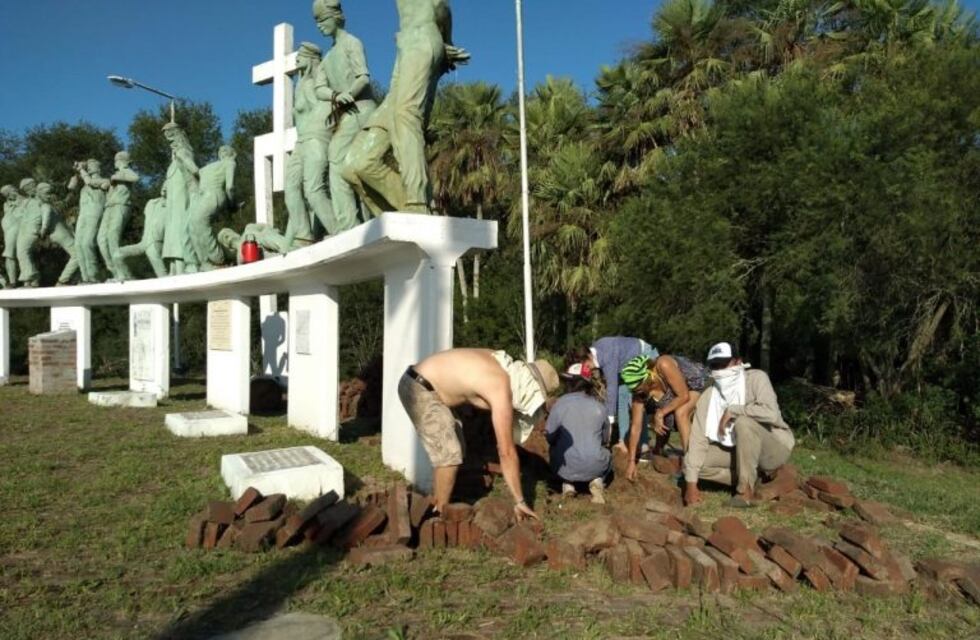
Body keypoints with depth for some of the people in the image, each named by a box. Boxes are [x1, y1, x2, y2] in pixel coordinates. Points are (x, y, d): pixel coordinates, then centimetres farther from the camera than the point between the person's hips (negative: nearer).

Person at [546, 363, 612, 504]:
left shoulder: (560, 403, -4)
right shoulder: (599, 406, 3)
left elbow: (550, 437, 2)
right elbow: (606, 439, 13)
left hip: (566, 468, 0)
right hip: (595, 467, 0)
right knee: (607, 457, 35)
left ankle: (567, 484, 9)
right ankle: (597, 481, 3)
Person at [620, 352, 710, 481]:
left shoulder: (663, 365, -40)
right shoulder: (639, 391, -22)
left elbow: (684, 396, -31)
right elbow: (636, 427, -17)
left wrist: (660, 413, -27)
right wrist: (632, 461, -16)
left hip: (697, 384, -5)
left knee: (680, 413, -28)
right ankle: (657, 453, 30)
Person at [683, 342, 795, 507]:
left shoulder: (755, 378, -18)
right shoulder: (709, 396, -8)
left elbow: (771, 413, -36)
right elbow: (698, 438, -14)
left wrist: (732, 410, -27)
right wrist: (691, 483, -20)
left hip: (775, 449, -5)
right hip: (739, 451, 5)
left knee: (743, 423, -34)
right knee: (695, 461, -12)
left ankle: (745, 490, -21)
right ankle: (751, 479, -2)